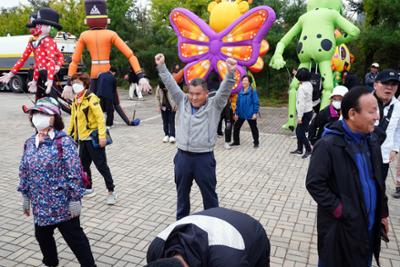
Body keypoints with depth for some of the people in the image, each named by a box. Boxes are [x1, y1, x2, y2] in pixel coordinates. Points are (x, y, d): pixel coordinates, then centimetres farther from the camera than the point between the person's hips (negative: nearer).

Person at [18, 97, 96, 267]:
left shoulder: (64, 142, -18)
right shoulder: (30, 143, 4)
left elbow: (75, 172, -19)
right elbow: (24, 171, 14)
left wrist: (75, 199, -18)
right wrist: (25, 196, 16)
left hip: (63, 203, -7)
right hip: (40, 204, 7)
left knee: (74, 237, 4)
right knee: (42, 235, 24)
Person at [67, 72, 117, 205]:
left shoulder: (91, 98, -13)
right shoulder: (75, 100, 12)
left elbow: (100, 118, -19)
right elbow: (73, 119, 21)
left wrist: (102, 136, -25)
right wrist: (68, 135, 20)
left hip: (93, 138, -8)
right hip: (82, 139, 8)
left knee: (101, 165, -3)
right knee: (83, 165, 17)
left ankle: (111, 191, 7)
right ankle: (88, 188, 33)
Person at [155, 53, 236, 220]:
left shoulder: (214, 105, -4)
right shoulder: (182, 102, 5)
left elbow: (225, 90, -18)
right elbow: (171, 84, 4)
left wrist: (230, 72, -33)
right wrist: (162, 67, -3)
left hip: (204, 157, -3)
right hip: (183, 156, 4)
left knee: (209, 194, 11)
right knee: (182, 193, 18)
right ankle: (181, 222, 36)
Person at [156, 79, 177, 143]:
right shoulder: (158, 88, -11)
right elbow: (157, 97, 3)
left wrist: (175, 106, -10)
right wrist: (158, 106, -1)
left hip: (171, 107, -3)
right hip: (163, 107, 4)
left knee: (171, 121, -3)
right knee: (165, 122, 9)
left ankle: (172, 136, -1)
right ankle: (166, 135, 19)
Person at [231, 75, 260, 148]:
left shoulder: (253, 91, -11)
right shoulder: (240, 92, 4)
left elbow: (256, 103, -11)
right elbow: (238, 103, 9)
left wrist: (255, 113, -15)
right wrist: (236, 113, 8)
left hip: (250, 114, -5)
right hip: (241, 114, 5)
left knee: (253, 128, 9)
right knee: (236, 127, 9)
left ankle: (256, 142, 26)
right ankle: (236, 141, 26)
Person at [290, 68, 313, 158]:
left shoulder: (302, 88, -21)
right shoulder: (309, 84, 6)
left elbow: (301, 103, -24)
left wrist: (299, 116, -22)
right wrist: (297, 73, 39)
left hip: (305, 113, -9)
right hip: (309, 111, 9)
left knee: (301, 133, -2)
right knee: (298, 130, 18)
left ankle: (308, 150, 6)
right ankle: (299, 149, 27)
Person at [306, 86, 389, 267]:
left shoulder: (372, 140, 2)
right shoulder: (328, 145, -21)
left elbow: (378, 180, 12)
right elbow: (314, 184, -20)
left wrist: (383, 212, 12)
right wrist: (340, 211, -18)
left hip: (369, 224, 7)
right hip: (341, 228, -6)